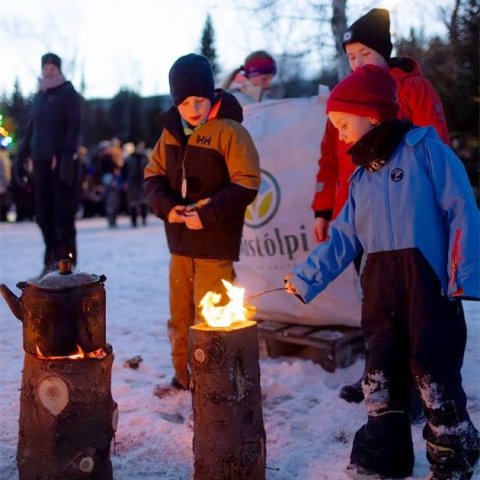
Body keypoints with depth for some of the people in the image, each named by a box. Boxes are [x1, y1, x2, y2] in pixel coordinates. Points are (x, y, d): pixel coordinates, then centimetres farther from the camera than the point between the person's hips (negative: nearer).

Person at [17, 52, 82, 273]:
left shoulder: (68, 93, 1)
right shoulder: (39, 96, 19)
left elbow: (74, 127, -9)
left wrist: (67, 156, -19)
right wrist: (22, 155, 16)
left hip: (61, 161, -6)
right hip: (41, 161, 6)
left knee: (63, 211, -6)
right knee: (42, 212, 4)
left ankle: (66, 260, -1)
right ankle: (51, 260, 12)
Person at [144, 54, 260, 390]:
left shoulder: (229, 131, -11)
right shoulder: (172, 131, 7)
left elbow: (246, 184, -14)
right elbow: (153, 175, 13)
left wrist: (208, 214, -20)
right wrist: (166, 205, -7)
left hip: (216, 242, -6)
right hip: (179, 239, 6)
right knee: (180, 315, 15)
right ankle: (183, 377, 31)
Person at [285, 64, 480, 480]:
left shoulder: (423, 147, -4)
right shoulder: (361, 176, 15)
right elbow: (343, 240, 16)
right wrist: (303, 279, 10)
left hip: (427, 280, -6)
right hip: (380, 286, 7)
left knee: (434, 371, 1)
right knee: (381, 371, 11)